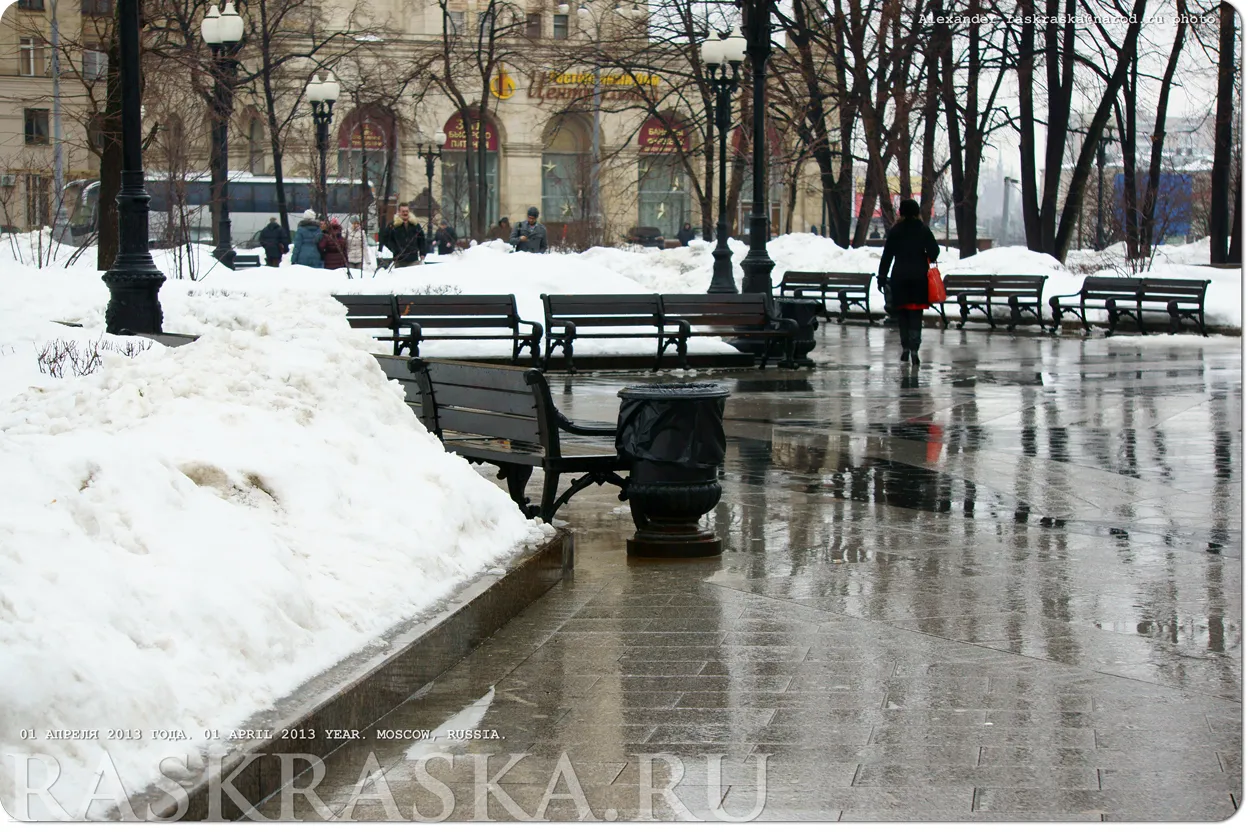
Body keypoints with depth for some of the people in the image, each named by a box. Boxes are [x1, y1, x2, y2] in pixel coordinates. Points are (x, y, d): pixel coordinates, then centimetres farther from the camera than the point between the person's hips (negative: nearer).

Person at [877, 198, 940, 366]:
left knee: (902, 314, 11)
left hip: (899, 277, 0)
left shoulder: (895, 231, 0)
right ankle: (914, 349, -14)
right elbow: (933, 252, -4)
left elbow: (887, 255, -1)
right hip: (919, 277, 0)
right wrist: (926, 259, 20)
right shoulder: (924, 230, 0)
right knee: (916, 315, -1)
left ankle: (906, 348, 12)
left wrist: (881, 277, 4)